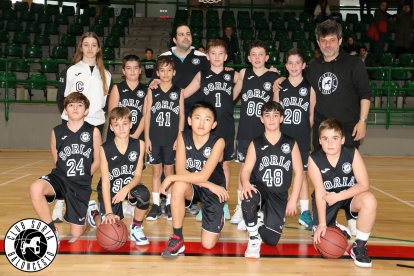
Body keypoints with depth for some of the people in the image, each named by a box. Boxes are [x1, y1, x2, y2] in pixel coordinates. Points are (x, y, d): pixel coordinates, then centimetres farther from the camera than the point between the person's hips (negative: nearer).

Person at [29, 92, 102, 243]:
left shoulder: (93, 132, -4)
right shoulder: (56, 132, 0)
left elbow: (97, 161, 3)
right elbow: (56, 161, 11)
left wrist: (83, 177, 2)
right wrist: (67, 175, 3)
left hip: (81, 185, -1)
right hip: (60, 178, 1)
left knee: (76, 235, 4)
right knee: (35, 188, -36)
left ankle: (88, 210, 41)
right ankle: (52, 231, -15)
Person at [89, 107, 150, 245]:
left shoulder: (139, 145, -11)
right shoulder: (105, 149, -16)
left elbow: (138, 175, -9)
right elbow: (105, 181, -18)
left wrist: (126, 189, -31)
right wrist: (109, 212, -24)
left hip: (129, 187, 1)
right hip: (110, 191, -1)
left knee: (143, 193, -33)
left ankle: (136, 228, -6)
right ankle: (95, 214, 25)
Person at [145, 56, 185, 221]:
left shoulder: (178, 92, 2)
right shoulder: (152, 92, 3)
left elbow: (181, 116, 1)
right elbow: (147, 115, 3)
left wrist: (179, 138, -5)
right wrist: (147, 138, -2)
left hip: (172, 139, -1)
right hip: (155, 138, 1)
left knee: (169, 170, 6)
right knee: (156, 171, 6)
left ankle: (169, 204, 15)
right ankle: (155, 205, 13)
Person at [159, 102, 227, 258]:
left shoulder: (218, 142, -22)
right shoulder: (183, 137, -13)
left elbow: (203, 176, -30)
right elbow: (180, 171, -21)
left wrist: (170, 178, -28)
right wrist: (209, 185, -26)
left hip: (213, 191, -2)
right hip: (192, 188, 2)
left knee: (208, 244, -6)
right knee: (179, 185, -36)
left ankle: (219, 218, 30)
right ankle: (177, 239, -21)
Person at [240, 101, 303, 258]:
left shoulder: (291, 144, 4)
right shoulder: (256, 144, 2)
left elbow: (299, 172, 4)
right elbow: (246, 170, -5)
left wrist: (293, 200, -3)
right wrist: (246, 184, -29)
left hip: (279, 196, 1)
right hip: (259, 189, -1)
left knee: (271, 239, -8)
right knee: (248, 200, -40)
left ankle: (263, 217, 29)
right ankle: (254, 239, -13)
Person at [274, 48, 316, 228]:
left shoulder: (309, 87, 0)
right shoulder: (280, 87, 3)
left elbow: (312, 115, 5)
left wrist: (304, 131, -1)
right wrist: (279, 131, -3)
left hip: (302, 138, -1)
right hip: (282, 136, 1)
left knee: (302, 172, 4)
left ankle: (304, 212, 12)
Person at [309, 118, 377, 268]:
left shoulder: (352, 153, -18)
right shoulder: (314, 159, -19)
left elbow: (364, 185, -20)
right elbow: (320, 192, -18)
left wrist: (338, 197, -27)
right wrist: (322, 223, -23)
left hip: (349, 196, 0)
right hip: (326, 200, 1)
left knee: (369, 200, -33)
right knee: (321, 239, -11)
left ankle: (359, 246, -13)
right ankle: (334, 227, 30)